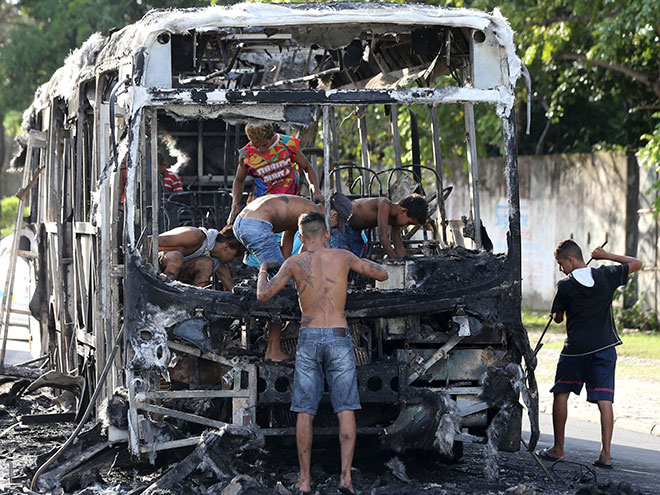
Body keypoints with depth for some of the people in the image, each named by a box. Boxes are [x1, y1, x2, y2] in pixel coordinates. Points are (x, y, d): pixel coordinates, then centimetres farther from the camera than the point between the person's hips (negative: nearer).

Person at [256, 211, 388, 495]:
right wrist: (359, 264, 30)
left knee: (305, 412, 6)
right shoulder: (343, 257, 3)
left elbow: (263, 296, 0)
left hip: (308, 340, 0)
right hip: (338, 339, 0)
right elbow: (382, 274, 12)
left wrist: (262, 271, 21)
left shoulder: (294, 263, 1)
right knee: (346, 410, 1)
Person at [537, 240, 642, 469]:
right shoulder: (606, 276, -4)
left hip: (575, 348, -2)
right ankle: (606, 453, -9)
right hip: (605, 347, 2)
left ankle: (558, 449, 17)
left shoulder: (565, 286, -10)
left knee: (561, 394, 14)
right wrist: (605, 255, 11)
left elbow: (557, 318, 2)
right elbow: (636, 264, 9)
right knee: (604, 399, -1)